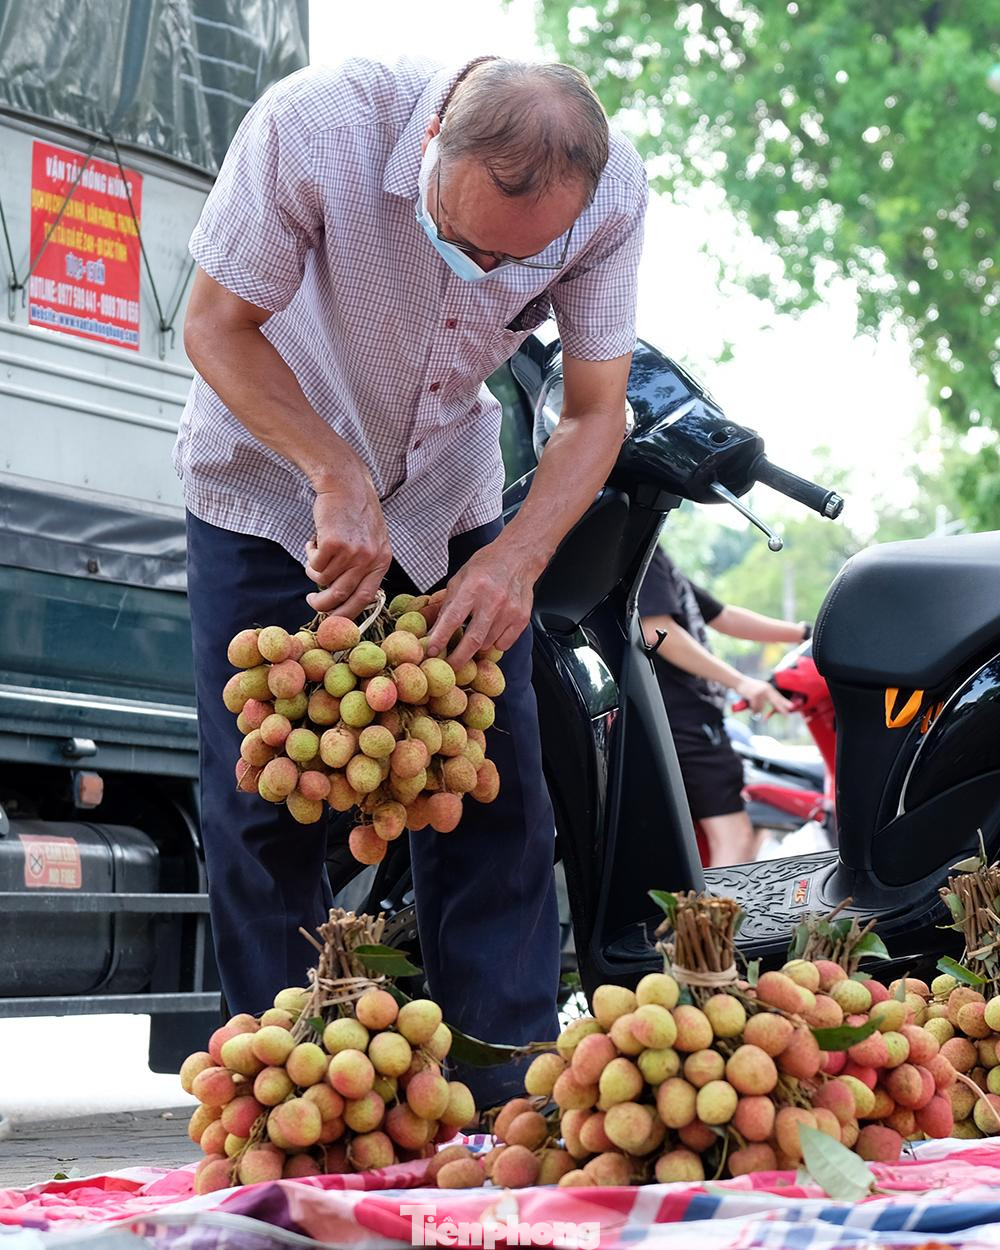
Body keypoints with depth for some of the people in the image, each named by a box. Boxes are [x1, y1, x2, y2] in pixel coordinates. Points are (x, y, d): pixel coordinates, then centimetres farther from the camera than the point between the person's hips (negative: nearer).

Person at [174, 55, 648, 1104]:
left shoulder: (611, 194, -24)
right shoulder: (311, 126, -33)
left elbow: (595, 412, -15)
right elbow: (217, 327, -20)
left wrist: (517, 557, -32)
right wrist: (336, 479, -31)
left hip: (448, 499, 2)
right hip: (269, 479, -2)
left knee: (493, 795, -5)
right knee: (261, 804, -6)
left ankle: (508, 1103, 1)